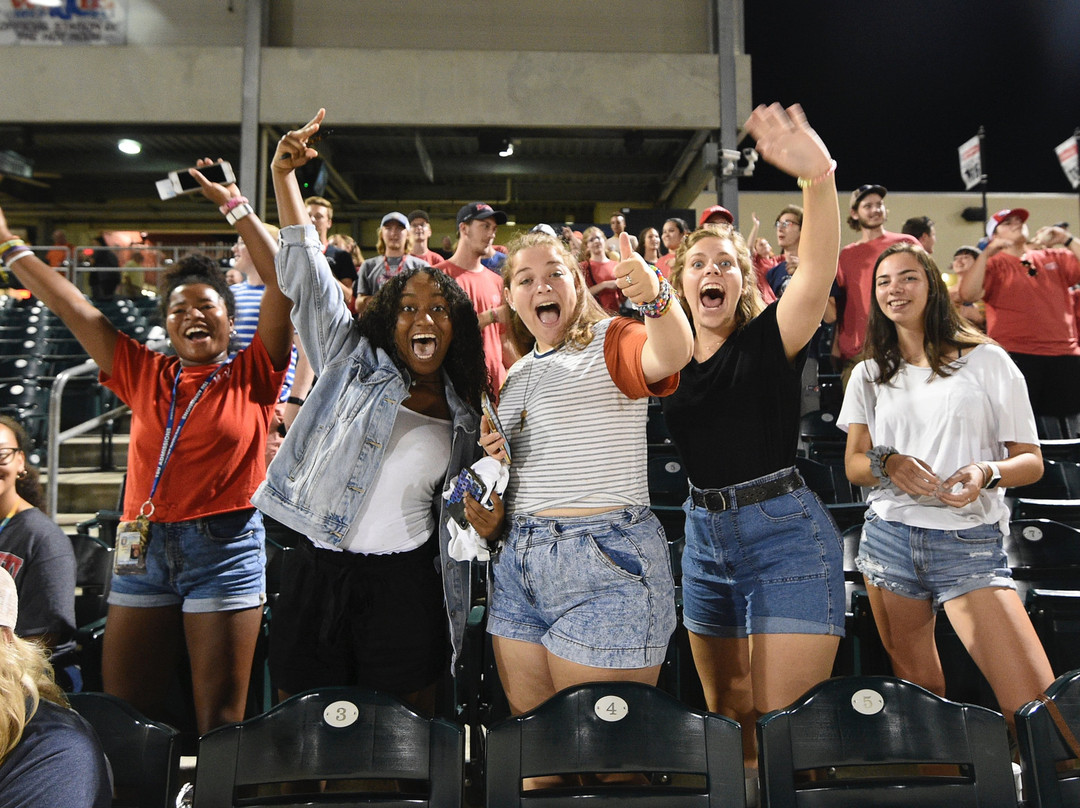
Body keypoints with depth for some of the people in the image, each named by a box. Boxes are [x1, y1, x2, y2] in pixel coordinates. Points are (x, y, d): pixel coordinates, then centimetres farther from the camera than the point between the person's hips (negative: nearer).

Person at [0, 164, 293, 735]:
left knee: (220, 718, 2)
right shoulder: (144, 375, 12)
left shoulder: (251, 377, 1)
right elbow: (70, 307, 14)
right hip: (143, 545, 4)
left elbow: (283, 282, -7)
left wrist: (234, 205, -5)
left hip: (224, 546, -4)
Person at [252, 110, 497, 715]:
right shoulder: (354, 364, 3)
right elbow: (304, 274, -2)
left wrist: (490, 521, -4)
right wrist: (285, 176, -8)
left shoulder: (464, 416, 9)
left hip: (405, 586, 1)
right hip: (317, 576, -1)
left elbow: (464, 508, 18)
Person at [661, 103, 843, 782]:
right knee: (726, 712, 17)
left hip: (785, 534, -5)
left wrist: (818, 177, -40)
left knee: (784, 722, -5)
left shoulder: (769, 340, -6)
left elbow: (818, 270, -25)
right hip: (706, 537, 6)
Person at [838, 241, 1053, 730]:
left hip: (970, 543, -2)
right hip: (888, 538, 3)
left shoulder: (986, 360, 4)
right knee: (917, 690, 11)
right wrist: (889, 464, -12)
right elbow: (853, 464, 10)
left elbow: (1031, 460, 4)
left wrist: (987, 473, -18)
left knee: (1036, 706, -12)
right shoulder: (869, 374, 12)